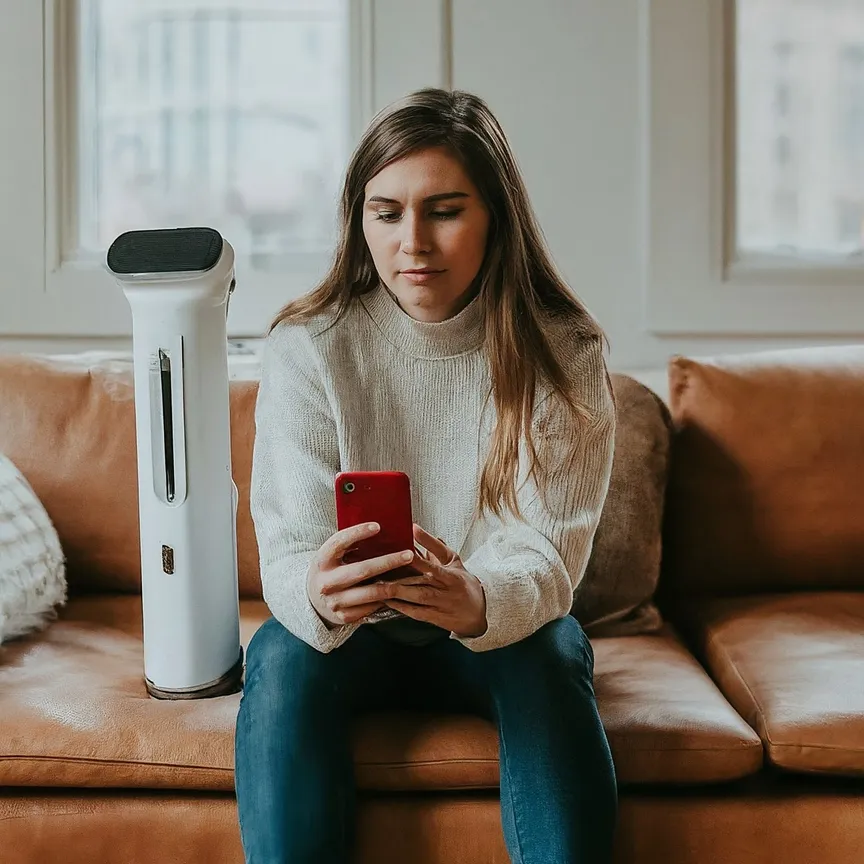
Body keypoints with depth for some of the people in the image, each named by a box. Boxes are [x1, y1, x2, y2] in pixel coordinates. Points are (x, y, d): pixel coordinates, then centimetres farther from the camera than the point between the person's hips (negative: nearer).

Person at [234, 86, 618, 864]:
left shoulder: (562, 352, -12)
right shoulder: (307, 347, -12)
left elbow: (547, 555, -18)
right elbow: (289, 551, -18)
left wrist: (481, 601, -42)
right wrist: (317, 594, -43)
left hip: (500, 630, 0)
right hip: (351, 633, 1)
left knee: (552, 653, -31)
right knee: (283, 654, -30)